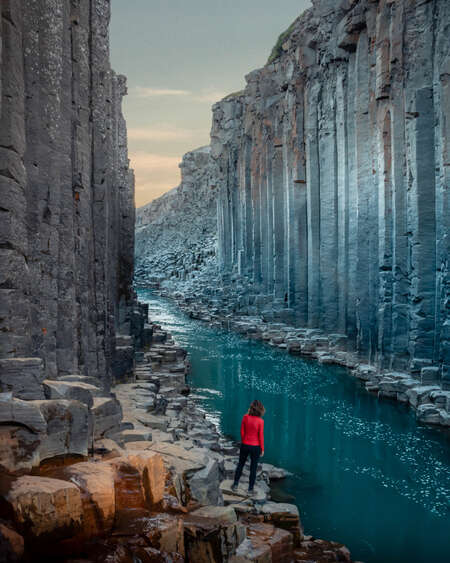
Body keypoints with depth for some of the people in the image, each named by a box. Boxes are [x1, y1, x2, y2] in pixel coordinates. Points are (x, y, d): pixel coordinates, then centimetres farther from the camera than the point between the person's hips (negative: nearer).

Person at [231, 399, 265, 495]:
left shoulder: (245, 417, -10)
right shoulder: (260, 421, -18)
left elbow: (242, 432, -2)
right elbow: (260, 436, -12)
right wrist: (262, 449, 0)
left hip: (245, 445, 3)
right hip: (255, 446, -3)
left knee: (240, 464, 21)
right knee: (253, 468, 12)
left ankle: (235, 485, 29)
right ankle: (250, 489, 19)